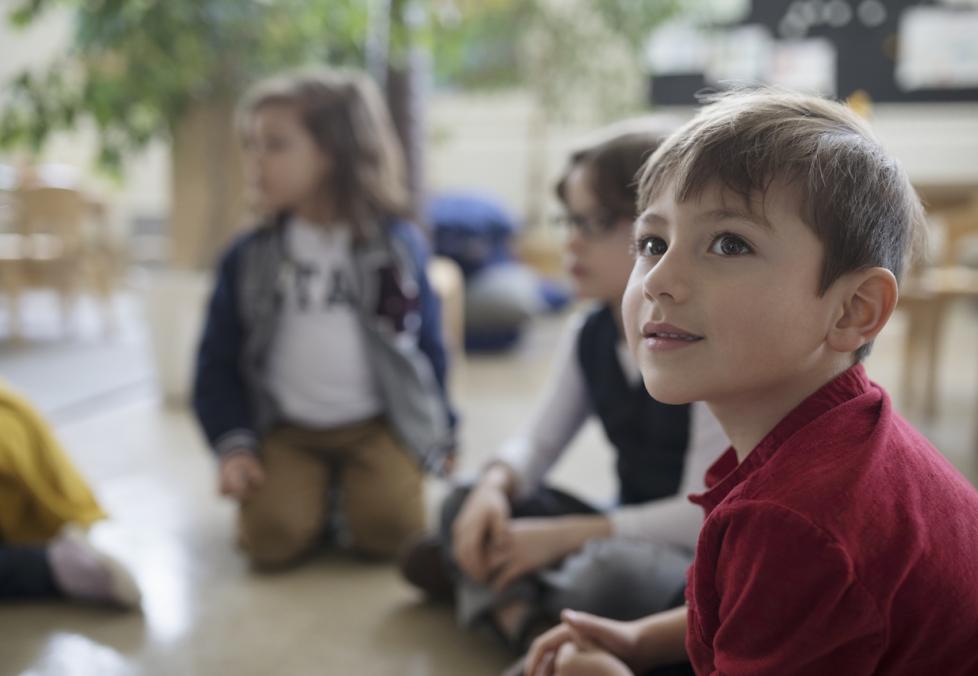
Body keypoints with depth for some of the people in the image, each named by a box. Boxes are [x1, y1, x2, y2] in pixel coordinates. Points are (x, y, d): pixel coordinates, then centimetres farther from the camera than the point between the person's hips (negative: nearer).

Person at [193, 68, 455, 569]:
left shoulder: (398, 247, -2)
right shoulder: (248, 259, 0)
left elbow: (427, 344, 7)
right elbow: (218, 362, 4)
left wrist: (440, 434, 9)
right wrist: (232, 446, -6)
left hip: (381, 424, -1)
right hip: (286, 430, 1)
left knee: (388, 531, -22)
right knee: (272, 538, -20)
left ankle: (352, 489, 10)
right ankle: (317, 492, 11)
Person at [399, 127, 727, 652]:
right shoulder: (589, 337, 1)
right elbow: (540, 441, 5)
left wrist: (562, 535, -22)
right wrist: (495, 486, -20)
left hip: (704, 563, -7)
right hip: (630, 536, 7)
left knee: (613, 575, -38)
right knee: (468, 504, -4)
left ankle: (480, 580, -12)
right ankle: (523, 620, -28)